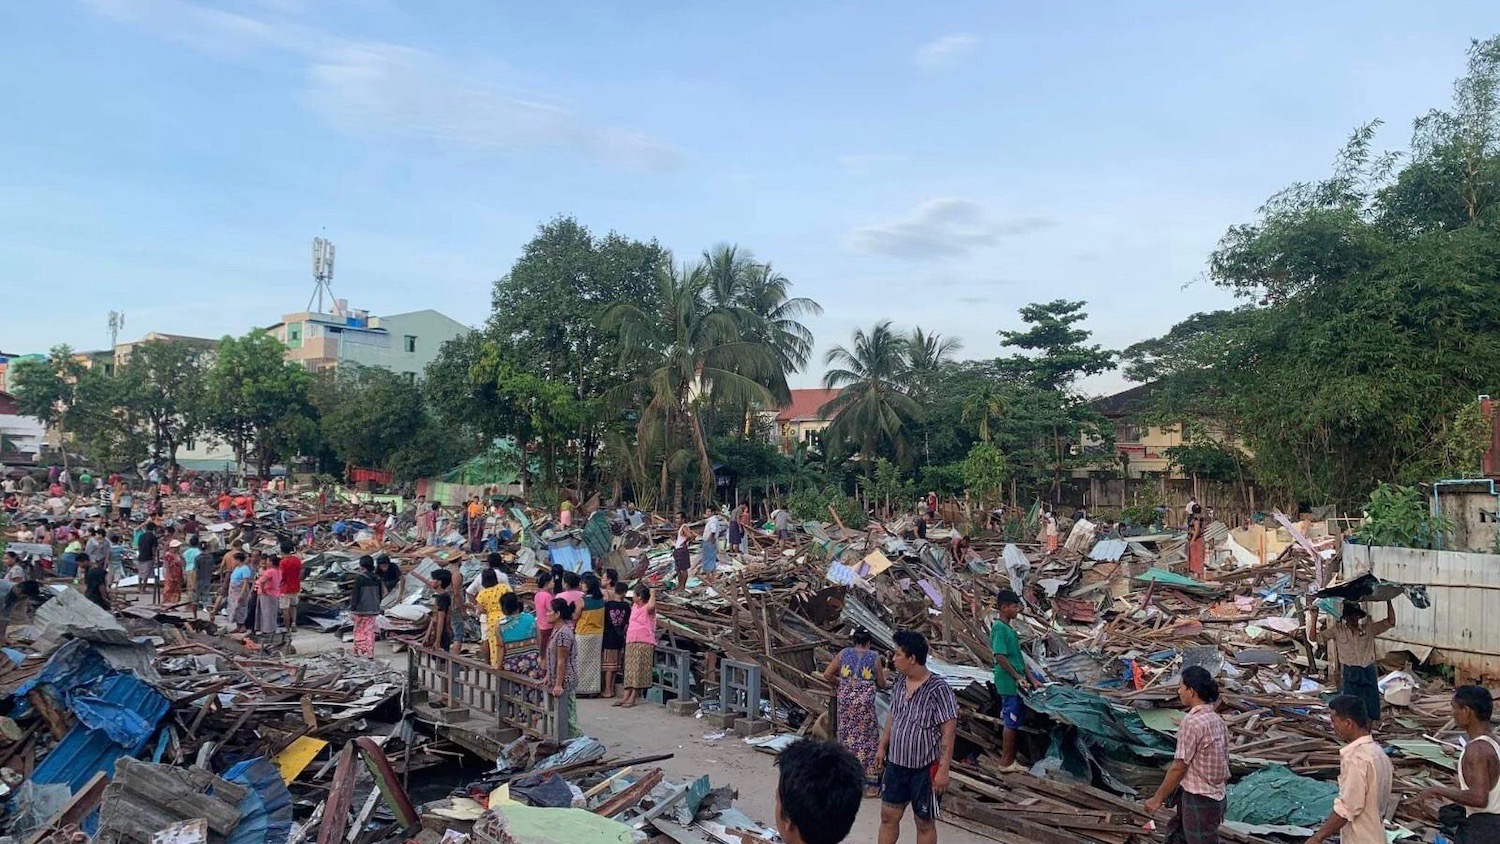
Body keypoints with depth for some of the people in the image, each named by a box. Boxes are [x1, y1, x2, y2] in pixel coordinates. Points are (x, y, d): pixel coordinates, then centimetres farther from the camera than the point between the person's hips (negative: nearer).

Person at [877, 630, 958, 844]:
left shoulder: (938, 689, -22)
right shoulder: (900, 683, 0)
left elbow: (948, 732, -20)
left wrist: (943, 770, -22)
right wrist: (883, 746, 18)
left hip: (925, 768, -6)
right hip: (896, 763, 6)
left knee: (925, 823, 11)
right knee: (888, 815, 15)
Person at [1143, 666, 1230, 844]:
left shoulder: (1192, 722, -23)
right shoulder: (1216, 719, 3)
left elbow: (1179, 767, -20)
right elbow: (1224, 760, 10)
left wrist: (1157, 798, -10)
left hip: (1199, 799, -9)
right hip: (1215, 795, 9)